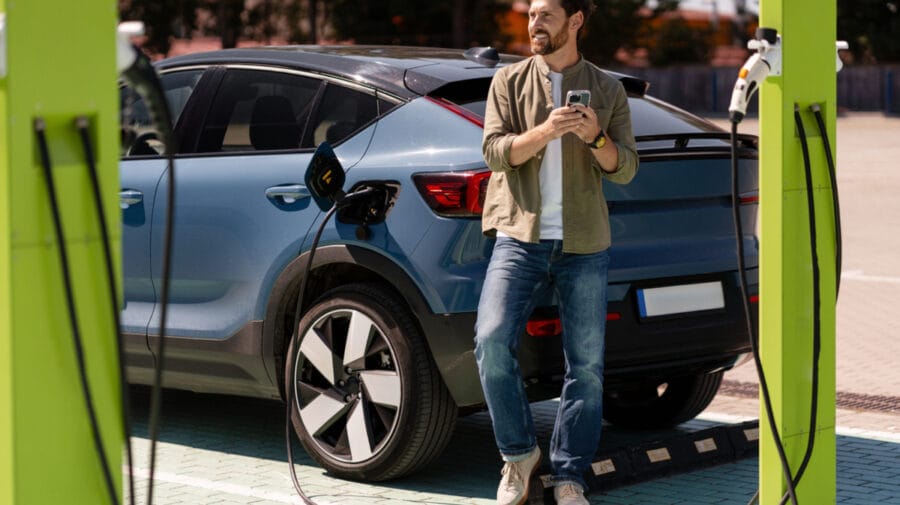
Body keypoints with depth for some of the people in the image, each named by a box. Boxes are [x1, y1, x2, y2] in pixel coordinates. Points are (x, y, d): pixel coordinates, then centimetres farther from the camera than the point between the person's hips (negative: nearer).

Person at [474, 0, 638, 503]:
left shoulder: (607, 89, 8)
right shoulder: (510, 80, 8)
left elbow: (626, 169, 4)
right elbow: (495, 152, -3)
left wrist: (596, 138, -16)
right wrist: (545, 131, -20)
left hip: (585, 245, 1)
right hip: (521, 238, 0)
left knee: (587, 365, 0)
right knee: (492, 340, -17)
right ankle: (520, 453, 3)